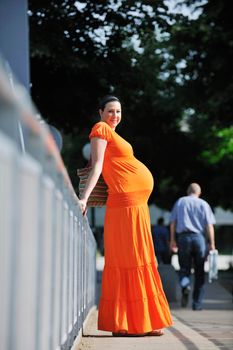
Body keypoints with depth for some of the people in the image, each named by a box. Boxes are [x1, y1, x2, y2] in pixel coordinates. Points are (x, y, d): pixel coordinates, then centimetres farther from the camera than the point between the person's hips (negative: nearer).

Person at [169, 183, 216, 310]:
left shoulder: (180, 202, 10)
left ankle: (185, 286, -26)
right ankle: (197, 303, 7)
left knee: (184, 268, 8)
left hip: (183, 237, 1)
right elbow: (209, 225, -2)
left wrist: (172, 239, 12)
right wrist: (212, 243, 0)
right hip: (199, 238, -1)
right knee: (199, 272, 7)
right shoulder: (203, 204, 6)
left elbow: (173, 222, 6)